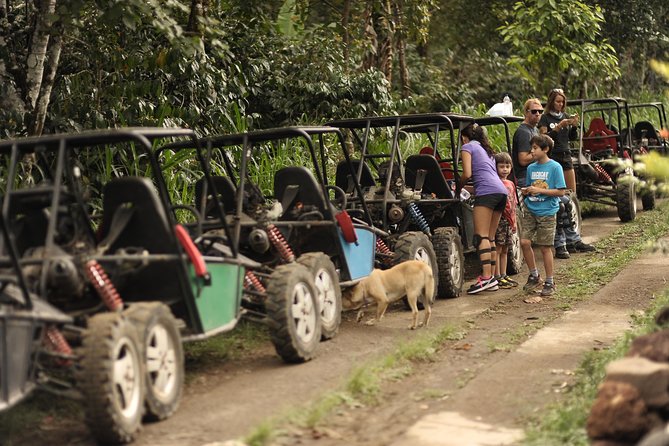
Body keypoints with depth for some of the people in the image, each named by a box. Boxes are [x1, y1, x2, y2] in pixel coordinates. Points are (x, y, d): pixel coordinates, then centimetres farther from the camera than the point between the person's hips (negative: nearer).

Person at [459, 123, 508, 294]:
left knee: (481, 236, -13)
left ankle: (486, 277, -24)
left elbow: (467, 174, -3)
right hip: (501, 191, 8)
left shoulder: (468, 147, 9)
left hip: (487, 191, -8)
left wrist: (458, 188, 13)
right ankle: (493, 277, 3)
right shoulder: (486, 149, 32)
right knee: (490, 238, 8)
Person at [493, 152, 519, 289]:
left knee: (504, 250, 13)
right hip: (499, 219, -8)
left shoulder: (511, 184, 16)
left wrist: (514, 221, 19)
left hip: (508, 221, 8)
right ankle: (497, 277, -3)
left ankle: (504, 275, 19)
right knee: (497, 249, -5)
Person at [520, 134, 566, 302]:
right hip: (530, 210, 5)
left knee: (545, 247, 0)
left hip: (547, 212, -5)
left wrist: (540, 190, -18)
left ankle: (549, 282, 13)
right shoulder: (531, 168, 9)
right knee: (524, 241, -6)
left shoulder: (555, 167, -7)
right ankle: (534, 275, 13)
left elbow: (560, 191, -10)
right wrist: (525, 191, -4)